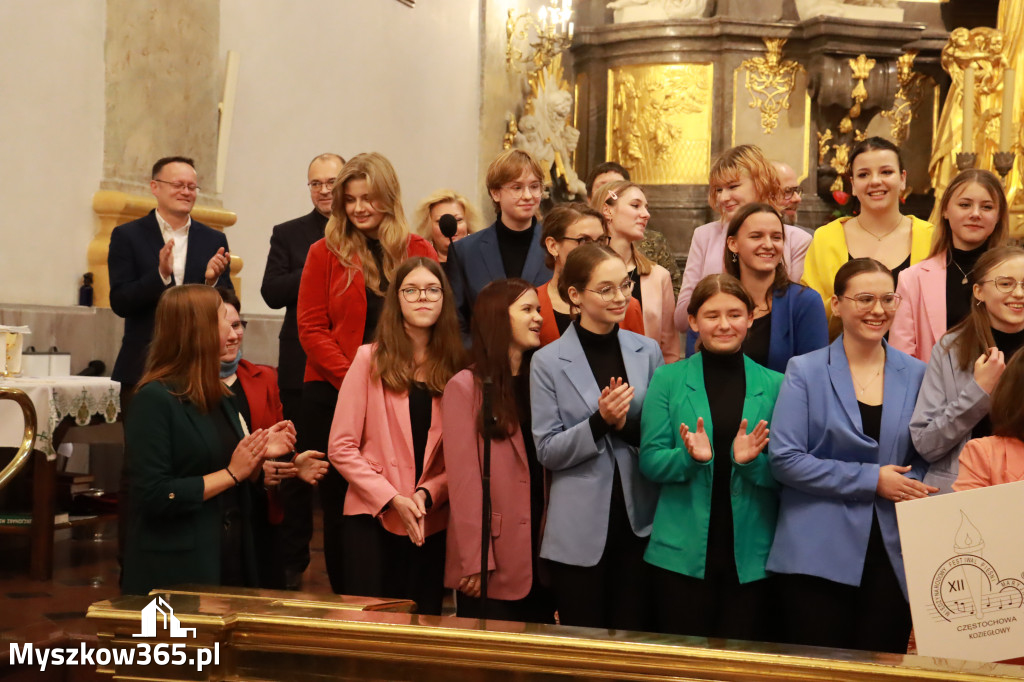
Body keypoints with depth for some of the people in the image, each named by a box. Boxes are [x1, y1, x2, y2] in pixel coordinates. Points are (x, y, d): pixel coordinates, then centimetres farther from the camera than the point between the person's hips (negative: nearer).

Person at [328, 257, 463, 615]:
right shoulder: (370, 359, -1)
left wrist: (428, 494, -13)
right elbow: (341, 447, -5)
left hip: (432, 523, 2)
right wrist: (391, 499, -12)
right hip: (373, 518, -2)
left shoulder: (456, 367, 5)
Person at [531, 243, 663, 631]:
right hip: (580, 530, -2)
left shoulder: (647, 352, 5)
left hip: (639, 521, 2)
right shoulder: (548, 362, -3)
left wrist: (628, 425, -12)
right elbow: (547, 451, -5)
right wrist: (599, 422, -20)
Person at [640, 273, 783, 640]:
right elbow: (649, 461, 0)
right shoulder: (668, 379, 4)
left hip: (752, 553, 1)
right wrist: (690, 457, -19)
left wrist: (752, 460, -16)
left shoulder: (774, 385, 6)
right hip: (682, 553, -1)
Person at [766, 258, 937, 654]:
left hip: (893, 557, 3)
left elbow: (926, 459, 14)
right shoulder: (805, 371, 0)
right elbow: (784, 459, -9)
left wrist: (912, 487, -9)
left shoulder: (915, 375, 9)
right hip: (817, 556, -3)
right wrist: (870, 480, -12)